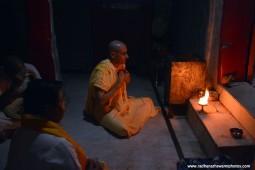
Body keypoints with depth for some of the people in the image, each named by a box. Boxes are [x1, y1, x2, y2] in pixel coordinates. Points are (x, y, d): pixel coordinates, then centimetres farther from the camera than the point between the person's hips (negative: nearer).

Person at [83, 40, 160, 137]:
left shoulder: (121, 65, -4)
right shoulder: (102, 70, -29)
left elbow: (127, 81, 15)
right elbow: (101, 100, -33)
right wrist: (118, 84, -28)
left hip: (122, 103, 7)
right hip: (107, 110, -6)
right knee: (124, 129, -28)